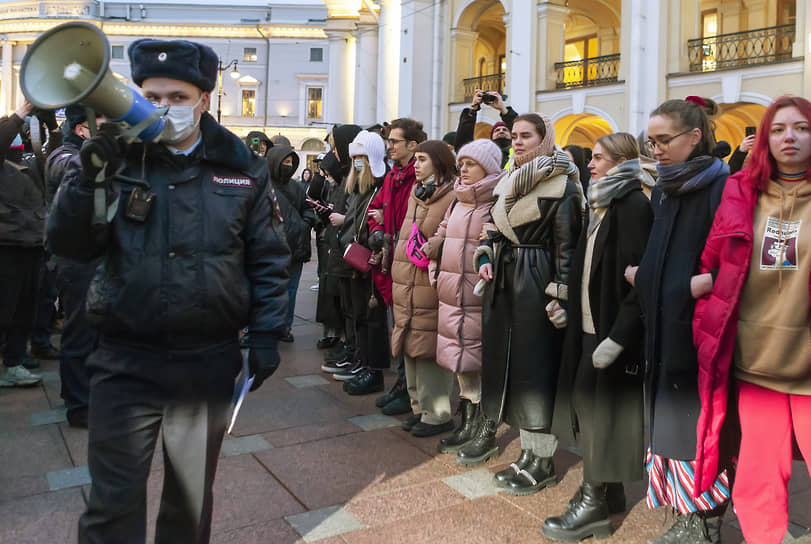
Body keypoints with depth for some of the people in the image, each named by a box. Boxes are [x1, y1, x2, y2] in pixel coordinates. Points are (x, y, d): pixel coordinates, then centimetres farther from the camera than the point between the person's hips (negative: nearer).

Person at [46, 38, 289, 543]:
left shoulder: (242, 166, -1)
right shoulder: (117, 156, -1)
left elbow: (268, 258, 2)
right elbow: (67, 244, -6)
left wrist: (267, 334, -4)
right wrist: (89, 175, -21)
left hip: (209, 363, 1)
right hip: (127, 362, 0)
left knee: (192, 501, 20)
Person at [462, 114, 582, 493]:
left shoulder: (562, 185, -8)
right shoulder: (508, 180, 14)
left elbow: (566, 244, -12)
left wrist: (560, 296, -16)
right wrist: (486, 257, 3)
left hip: (536, 280, -7)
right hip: (502, 277, 7)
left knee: (535, 362, -3)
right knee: (496, 352, 13)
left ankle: (541, 459, 8)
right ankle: (489, 432, 30)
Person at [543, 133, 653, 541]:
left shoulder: (635, 207, -15)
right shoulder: (599, 205, 12)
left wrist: (617, 337, -23)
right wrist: (565, 298, 10)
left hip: (612, 328, -8)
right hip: (589, 324, 9)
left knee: (601, 410, 0)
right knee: (588, 403, 15)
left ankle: (595, 503, 15)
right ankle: (604, 489, 30)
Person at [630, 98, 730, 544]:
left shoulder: (722, 188, -10)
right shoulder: (663, 190, 13)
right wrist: (642, 277, 4)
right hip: (664, 327, 7)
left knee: (700, 428, 1)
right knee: (672, 424, 12)